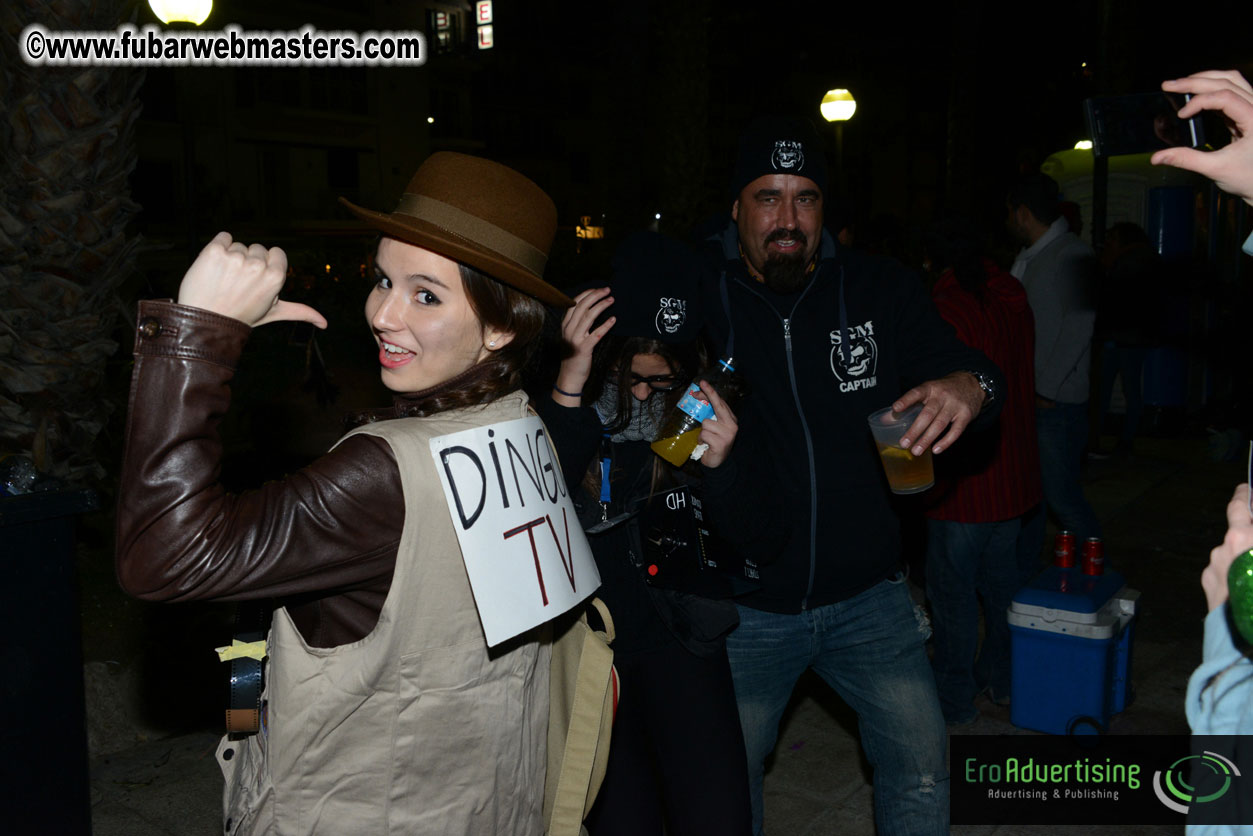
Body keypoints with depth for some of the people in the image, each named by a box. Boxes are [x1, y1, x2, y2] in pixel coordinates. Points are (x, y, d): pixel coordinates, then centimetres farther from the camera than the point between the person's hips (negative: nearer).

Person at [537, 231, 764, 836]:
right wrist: (571, 383, -34)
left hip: (677, 632, 2)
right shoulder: (548, 395, -11)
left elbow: (749, 531, -1)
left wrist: (722, 462, -21)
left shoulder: (697, 401, -3)